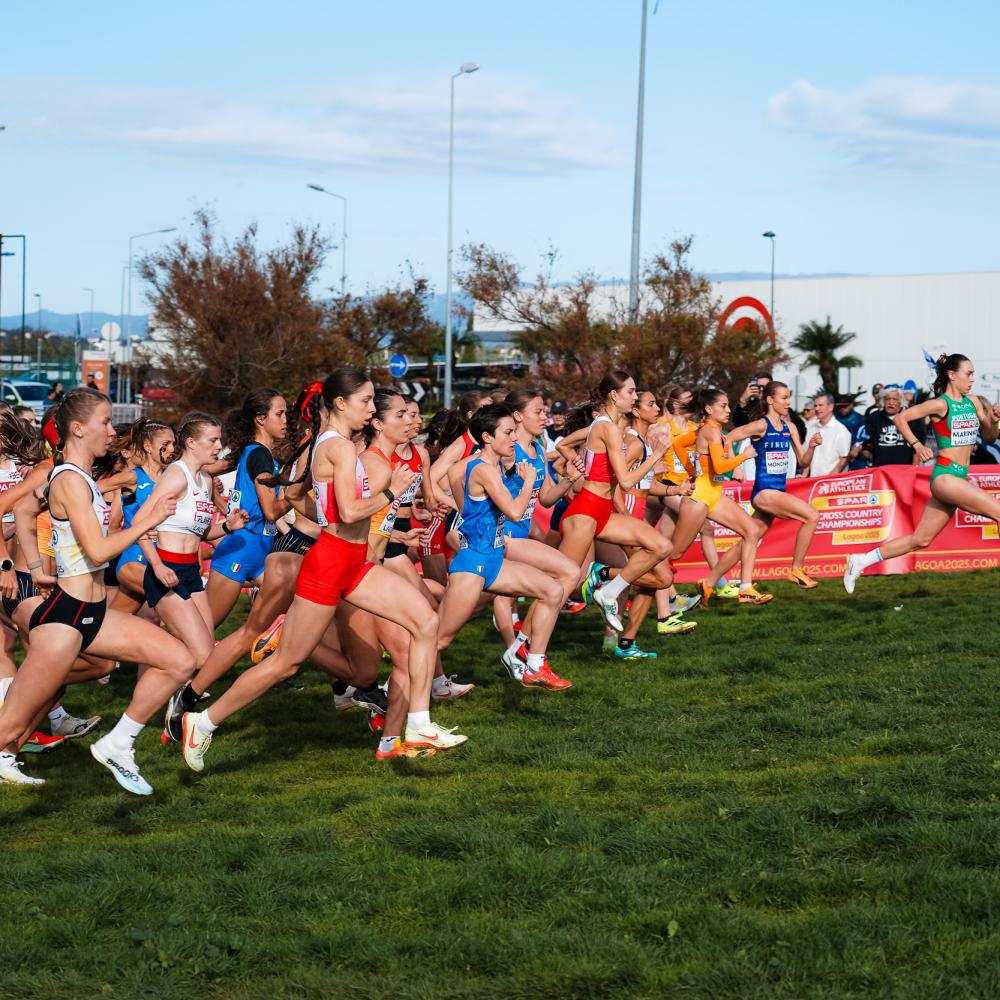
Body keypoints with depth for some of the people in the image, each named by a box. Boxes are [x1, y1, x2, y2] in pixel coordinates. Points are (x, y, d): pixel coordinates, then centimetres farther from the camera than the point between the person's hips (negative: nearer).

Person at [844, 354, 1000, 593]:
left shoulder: (973, 402, 11)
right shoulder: (940, 404, -9)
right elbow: (900, 418, -5)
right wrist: (917, 445, -12)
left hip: (960, 478, 8)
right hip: (945, 475, -8)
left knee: (920, 540, 10)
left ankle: (860, 562, 16)